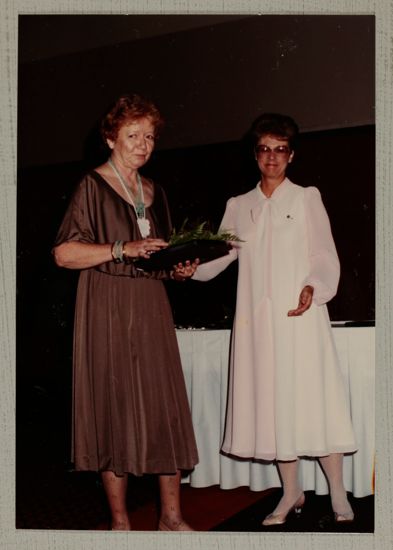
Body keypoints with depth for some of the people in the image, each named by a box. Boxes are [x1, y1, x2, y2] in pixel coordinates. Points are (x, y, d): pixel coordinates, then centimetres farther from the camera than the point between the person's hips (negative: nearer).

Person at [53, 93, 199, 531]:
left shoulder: (154, 192, 16)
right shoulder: (92, 186, -2)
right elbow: (64, 253, -11)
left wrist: (179, 268, 3)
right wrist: (122, 249, -19)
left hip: (151, 310, 6)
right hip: (108, 312, -5)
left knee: (165, 409, 2)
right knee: (114, 409, -2)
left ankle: (171, 517, 11)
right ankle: (120, 522, 10)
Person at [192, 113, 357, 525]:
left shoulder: (306, 198, 7)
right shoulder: (239, 206, 16)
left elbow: (324, 255, 0)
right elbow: (219, 255, 12)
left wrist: (313, 287, -19)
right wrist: (191, 267, -8)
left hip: (300, 314, -3)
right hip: (257, 319, 3)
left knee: (313, 400, -4)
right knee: (271, 402, 4)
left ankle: (338, 494, 9)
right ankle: (291, 493, 18)